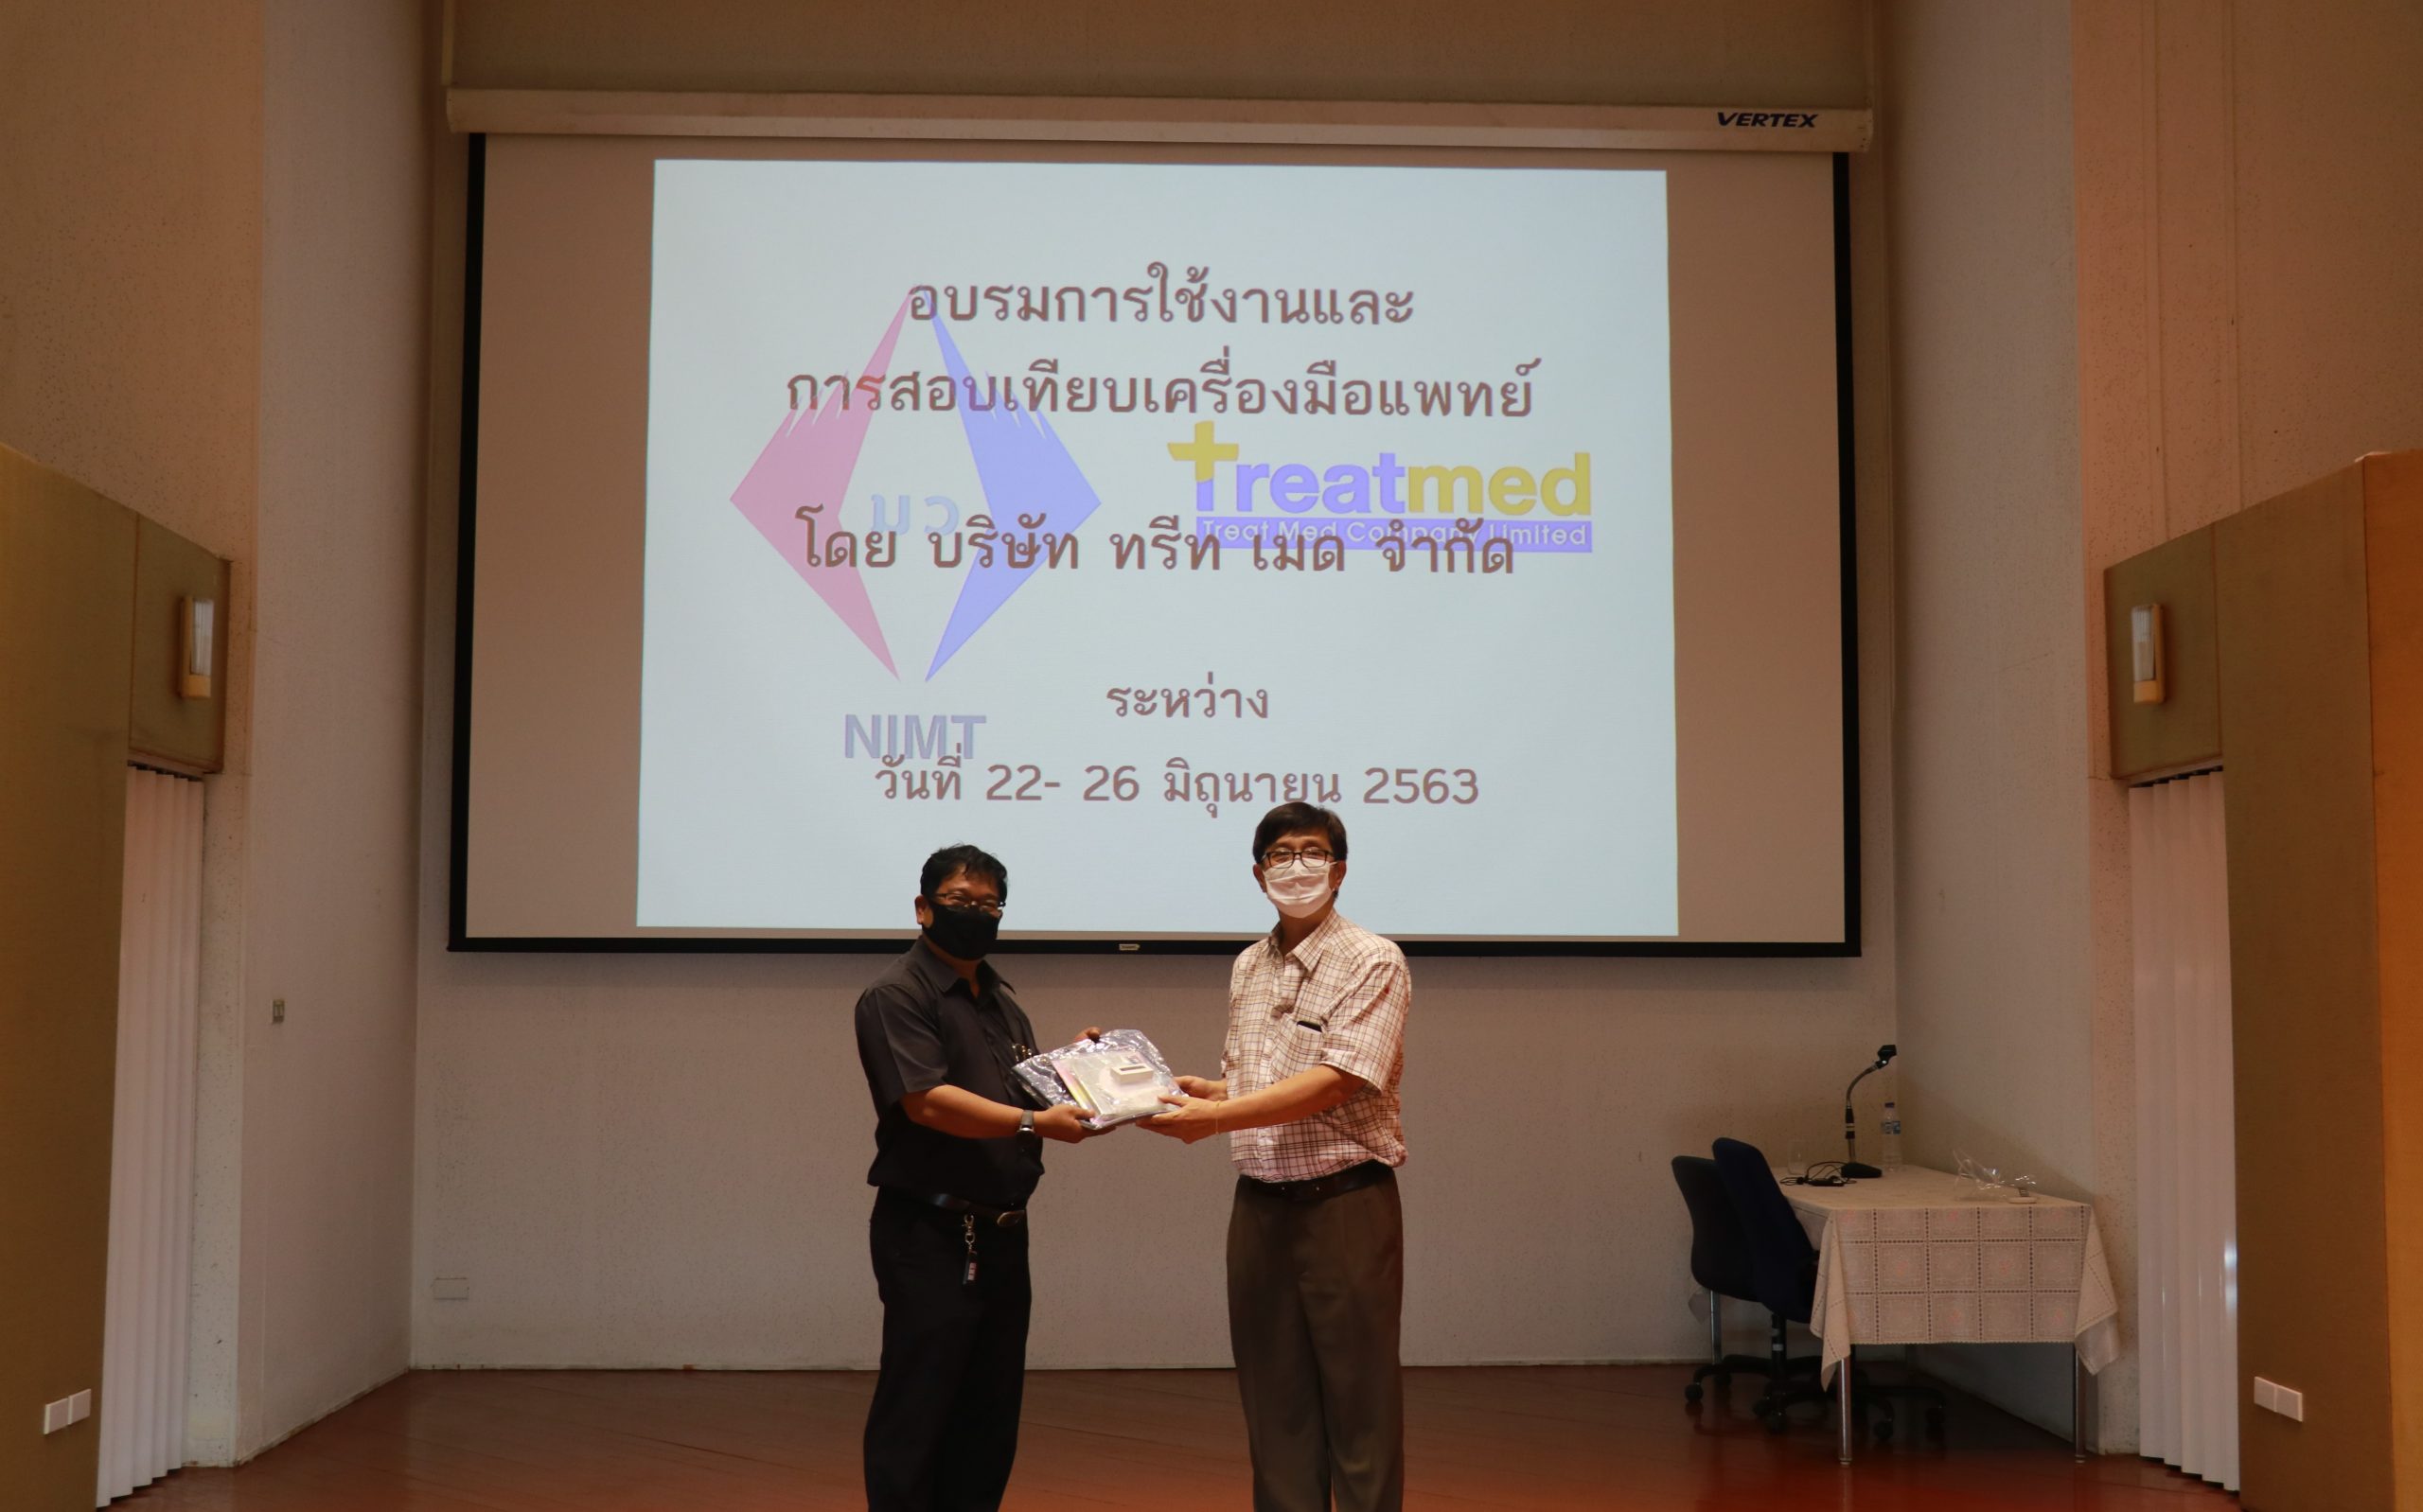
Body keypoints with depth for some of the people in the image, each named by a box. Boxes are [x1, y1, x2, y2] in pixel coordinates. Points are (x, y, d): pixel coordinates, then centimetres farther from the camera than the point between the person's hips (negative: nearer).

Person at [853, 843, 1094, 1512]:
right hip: (930, 1236, -8)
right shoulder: (897, 994, -8)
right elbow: (927, 1102, -20)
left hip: (1002, 1232, 8)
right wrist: (1034, 1123, -27)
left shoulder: (1002, 1000, 19)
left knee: (990, 1418, 12)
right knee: (916, 1413, -4)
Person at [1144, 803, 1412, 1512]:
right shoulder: (1248, 968, 12)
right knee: (1274, 1401, 11)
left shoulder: (1373, 963, -8)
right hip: (1259, 1205, 6)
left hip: (1344, 1205, -6)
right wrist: (1188, 1094, 0)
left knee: (1358, 1400, 1)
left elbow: (1334, 1083, -19)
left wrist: (1215, 1117, -25)